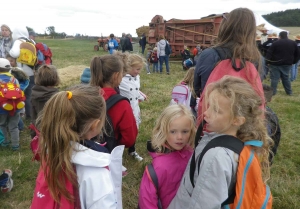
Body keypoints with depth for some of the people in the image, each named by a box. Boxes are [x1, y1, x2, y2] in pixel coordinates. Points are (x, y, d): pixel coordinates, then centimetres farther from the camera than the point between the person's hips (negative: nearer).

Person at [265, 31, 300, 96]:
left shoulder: (276, 43, -7)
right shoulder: (293, 43, 7)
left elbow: (269, 53, -11)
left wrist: (268, 62, -5)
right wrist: (293, 62, 16)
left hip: (276, 64, -4)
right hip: (287, 64, 4)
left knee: (274, 78, 0)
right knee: (286, 78, 14)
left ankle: (273, 92, -1)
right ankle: (289, 92, 18)